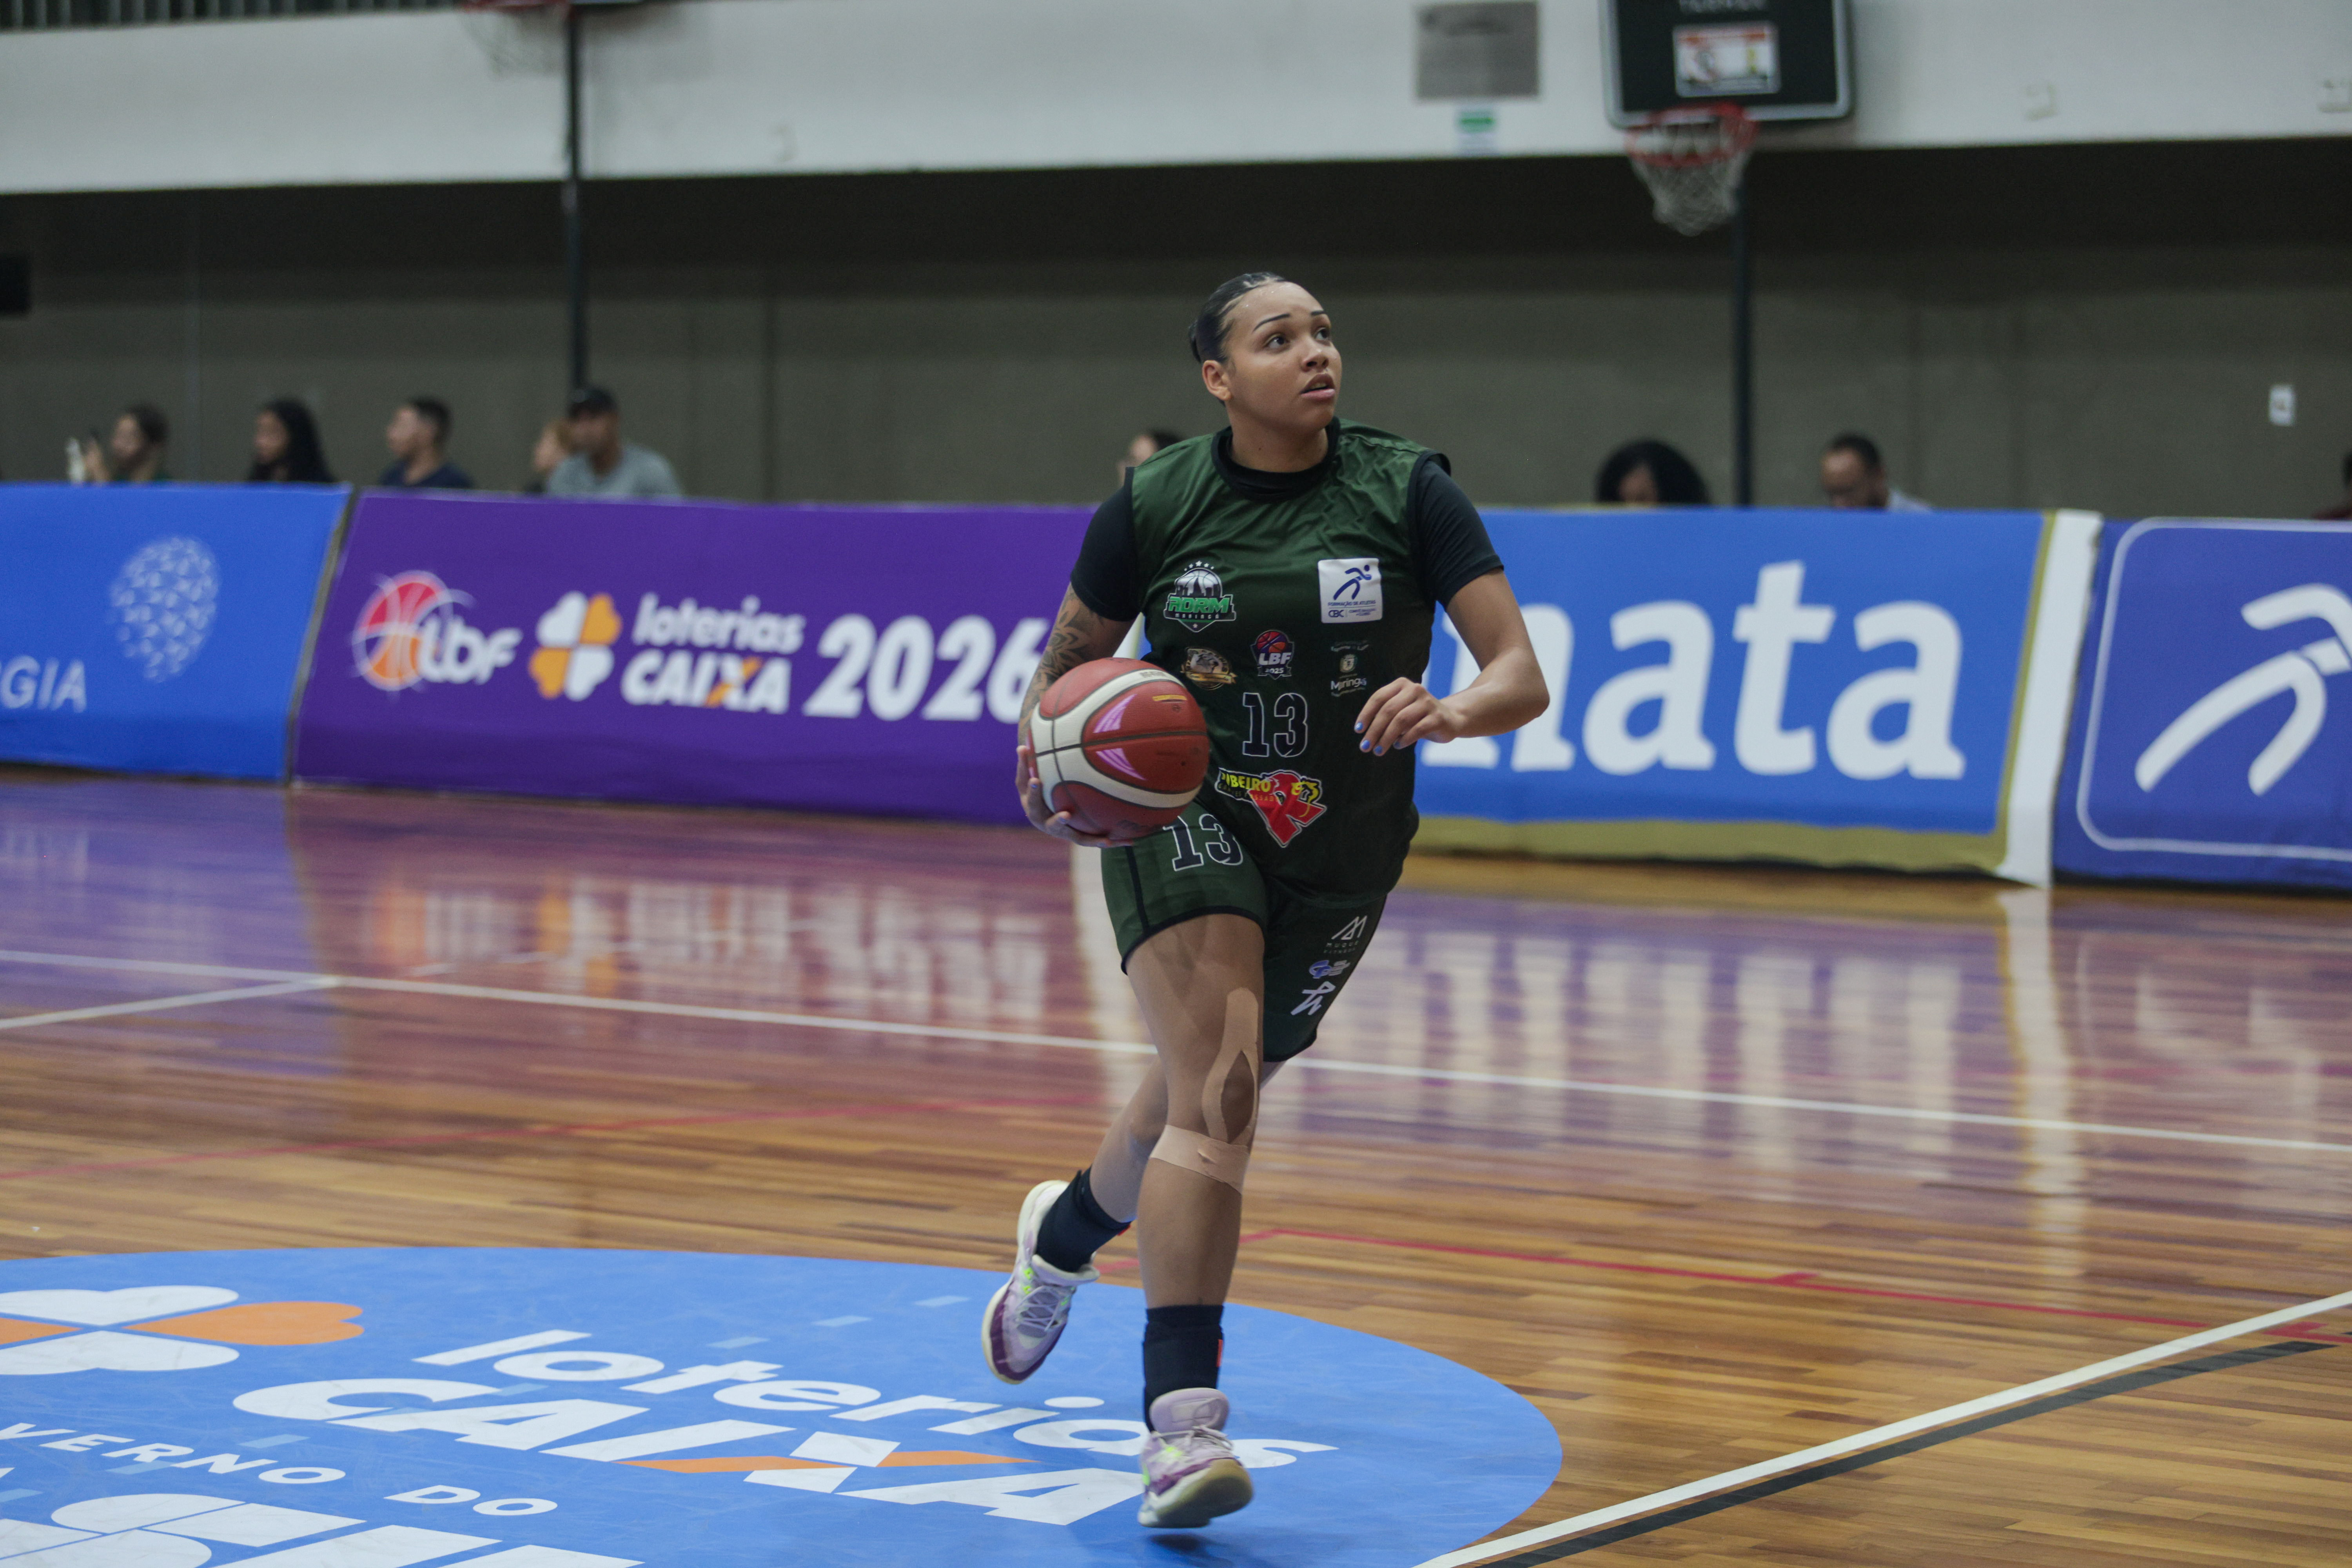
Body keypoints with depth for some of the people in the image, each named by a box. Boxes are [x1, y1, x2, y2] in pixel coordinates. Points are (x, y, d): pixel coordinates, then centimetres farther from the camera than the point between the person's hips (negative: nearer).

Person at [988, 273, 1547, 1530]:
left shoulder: (1408, 492, -12)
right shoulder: (1154, 506, -10)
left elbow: (1522, 674, -16)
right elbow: (1069, 654, 5)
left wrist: (1452, 710, -38)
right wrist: (1043, 760, -15)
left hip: (1341, 847, 3)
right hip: (1179, 813, -2)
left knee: (1212, 1096, 18)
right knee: (1213, 1089, -23)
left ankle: (1066, 1230, 52)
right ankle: (1181, 1419, -26)